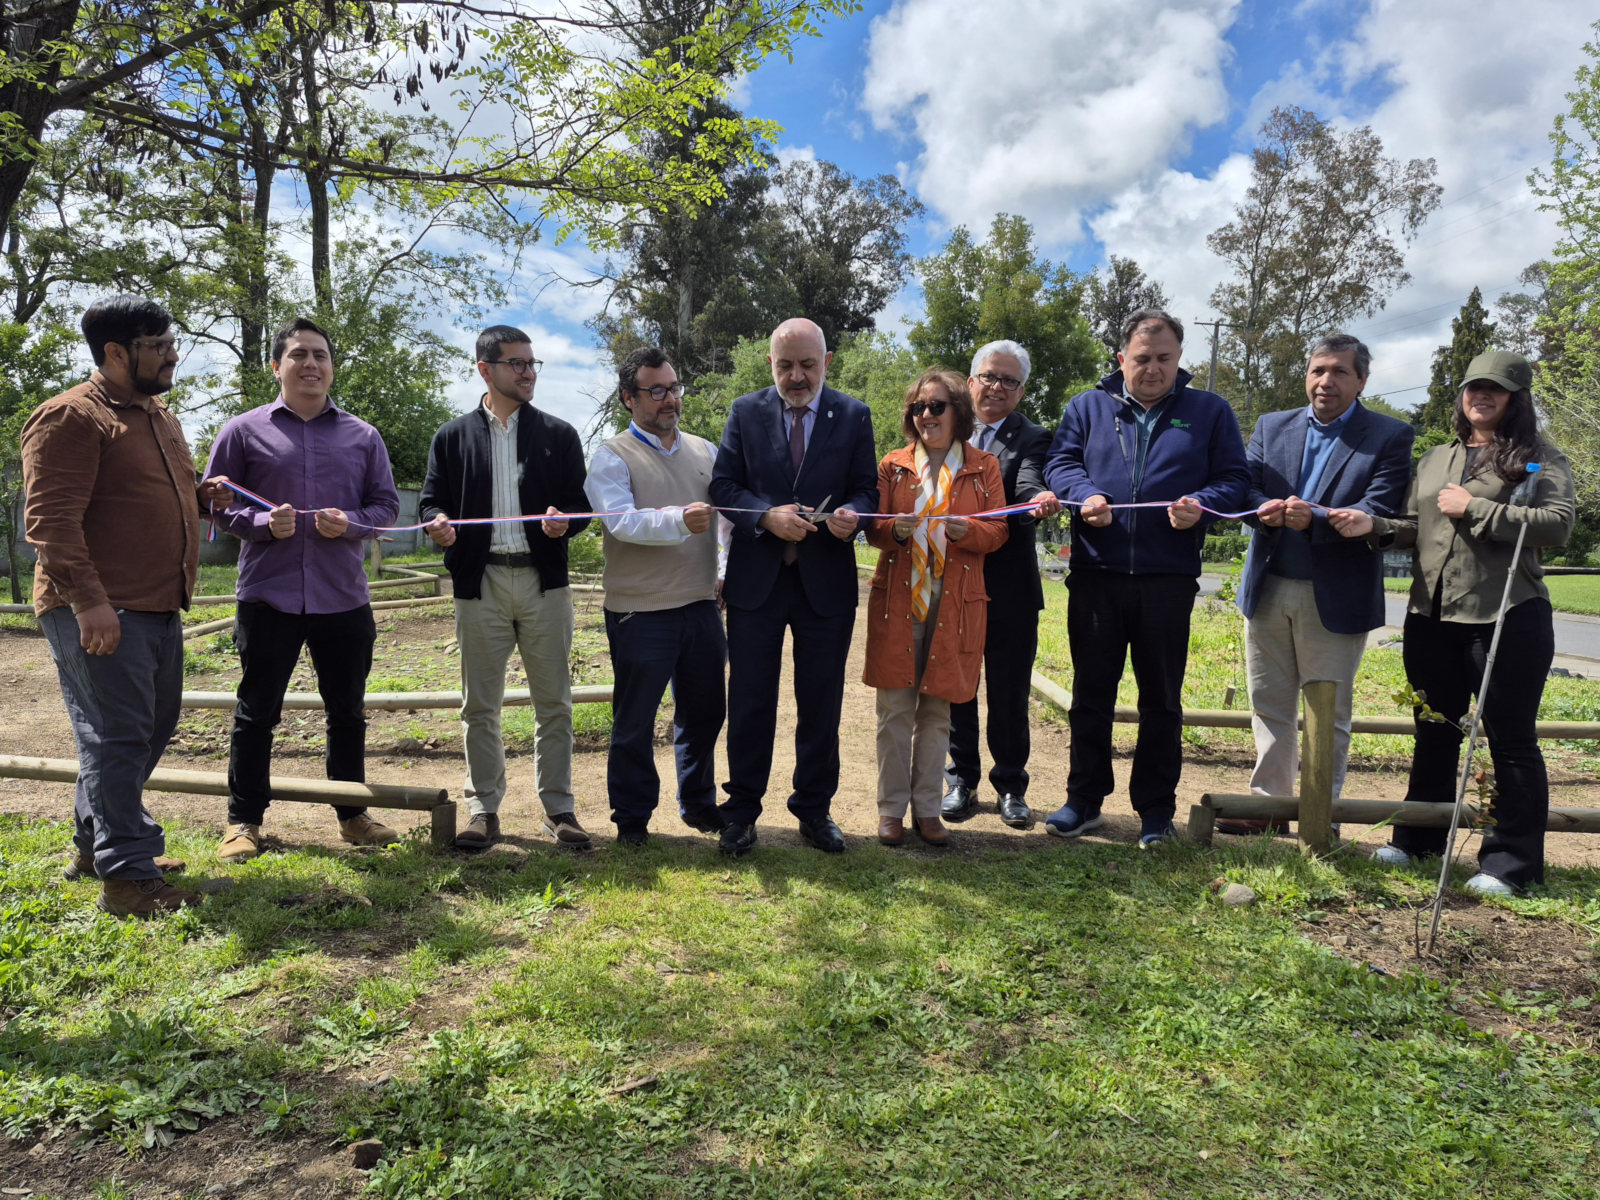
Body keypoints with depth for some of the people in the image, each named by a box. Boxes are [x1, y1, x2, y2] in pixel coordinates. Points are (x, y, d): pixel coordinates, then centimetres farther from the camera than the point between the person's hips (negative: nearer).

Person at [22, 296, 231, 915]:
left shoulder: (159, 416, 18)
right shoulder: (70, 418, -11)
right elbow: (51, 519, -18)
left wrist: (201, 492, 11)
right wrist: (88, 601, -25)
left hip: (158, 608, 10)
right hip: (99, 612, -10)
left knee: (152, 728, 16)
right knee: (117, 735, -6)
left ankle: (94, 842, 31)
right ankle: (126, 876, 1)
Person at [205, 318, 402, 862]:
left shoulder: (362, 436, 8)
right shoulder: (244, 430, 2)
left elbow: (385, 503, 10)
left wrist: (350, 525, -10)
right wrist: (264, 523, -14)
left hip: (344, 597, 2)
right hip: (268, 595, -2)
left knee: (348, 711, 11)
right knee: (257, 711, 7)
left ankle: (352, 814, 25)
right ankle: (244, 820, 20)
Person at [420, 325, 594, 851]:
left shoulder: (559, 434, 10)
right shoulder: (453, 437, 10)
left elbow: (582, 503, 7)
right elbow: (432, 500, 10)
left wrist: (564, 521, -15)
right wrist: (439, 523, -14)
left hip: (544, 580, 0)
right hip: (481, 582, 0)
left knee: (554, 703, 3)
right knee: (480, 705, 6)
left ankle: (559, 808, 14)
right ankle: (484, 809, 17)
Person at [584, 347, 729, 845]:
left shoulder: (704, 451, 14)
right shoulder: (612, 457, -3)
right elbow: (622, 521, -18)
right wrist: (680, 520, -33)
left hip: (701, 605, 5)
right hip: (640, 612, -5)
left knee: (704, 712, 14)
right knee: (634, 721, 5)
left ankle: (699, 804, 32)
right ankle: (632, 818, 20)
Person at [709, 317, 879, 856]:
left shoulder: (853, 415, 4)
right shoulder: (745, 412, 3)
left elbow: (867, 488, 3)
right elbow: (723, 484, -1)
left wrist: (851, 514, -20)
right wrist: (767, 516, -19)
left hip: (827, 579, 1)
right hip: (756, 576, 0)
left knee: (822, 704, 9)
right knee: (750, 701, 6)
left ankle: (814, 809, 26)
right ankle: (741, 810, 21)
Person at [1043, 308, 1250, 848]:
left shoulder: (1210, 412, 9)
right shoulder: (1088, 407, 12)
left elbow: (1234, 478, 4)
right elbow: (1060, 462, 5)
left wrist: (1201, 504, -16)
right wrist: (1084, 495, -16)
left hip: (1169, 579, -1)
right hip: (1095, 575, 1)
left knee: (1161, 701, 8)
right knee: (1091, 694, 9)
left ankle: (1155, 810, 20)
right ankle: (1083, 801, 21)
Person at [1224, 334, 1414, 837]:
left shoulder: (1390, 436, -1)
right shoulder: (1271, 426, 11)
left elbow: (1380, 511, -13)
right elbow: (1245, 488, 3)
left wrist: (1315, 519, -28)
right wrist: (1264, 509, -20)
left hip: (1336, 596, -4)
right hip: (1268, 589, 4)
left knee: (1328, 713, 4)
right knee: (1269, 704, 11)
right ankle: (1269, 803, 22)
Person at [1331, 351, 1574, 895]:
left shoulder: (1540, 458, -1)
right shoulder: (1435, 460, 16)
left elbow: (1557, 524, -16)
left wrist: (1473, 509, -15)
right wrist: (1373, 525, -6)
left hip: (1507, 617, -5)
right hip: (1432, 616, 6)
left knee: (1510, 740, 2)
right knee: (1433, 733, 16)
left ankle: (1511, 863, 13)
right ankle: (1418, 841, 29)